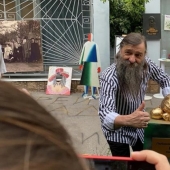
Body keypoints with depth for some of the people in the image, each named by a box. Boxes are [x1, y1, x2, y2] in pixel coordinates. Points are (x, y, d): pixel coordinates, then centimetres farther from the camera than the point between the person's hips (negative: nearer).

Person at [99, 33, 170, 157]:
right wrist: (128, 120, -66)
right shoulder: (110, 77, -34)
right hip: (118, 131, -5)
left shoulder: (147, 64, -17)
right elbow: (105, 113, -46)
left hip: (139, 127, 6)